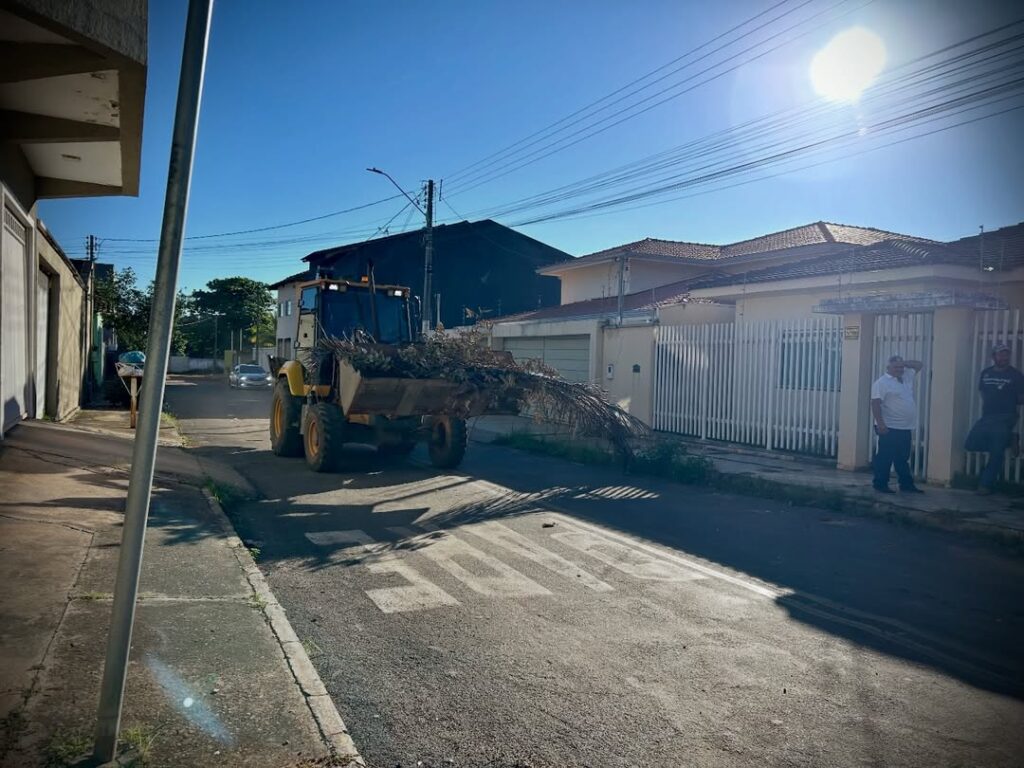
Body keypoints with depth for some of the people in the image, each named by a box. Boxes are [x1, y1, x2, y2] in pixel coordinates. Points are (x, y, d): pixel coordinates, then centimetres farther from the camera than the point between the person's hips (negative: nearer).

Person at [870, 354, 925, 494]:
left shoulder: (907, 377, 15)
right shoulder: (882, 382, -11)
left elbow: (919, 365, 25)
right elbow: (876, 403, -17)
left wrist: (904, 363, 8)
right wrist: (880, 423, -24)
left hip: (905, 428, 8)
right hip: (890, 427, -8)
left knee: (902, 458, 13)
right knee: (885, 457, -3)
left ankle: (906, 484, 19)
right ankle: (880, 484, 3)